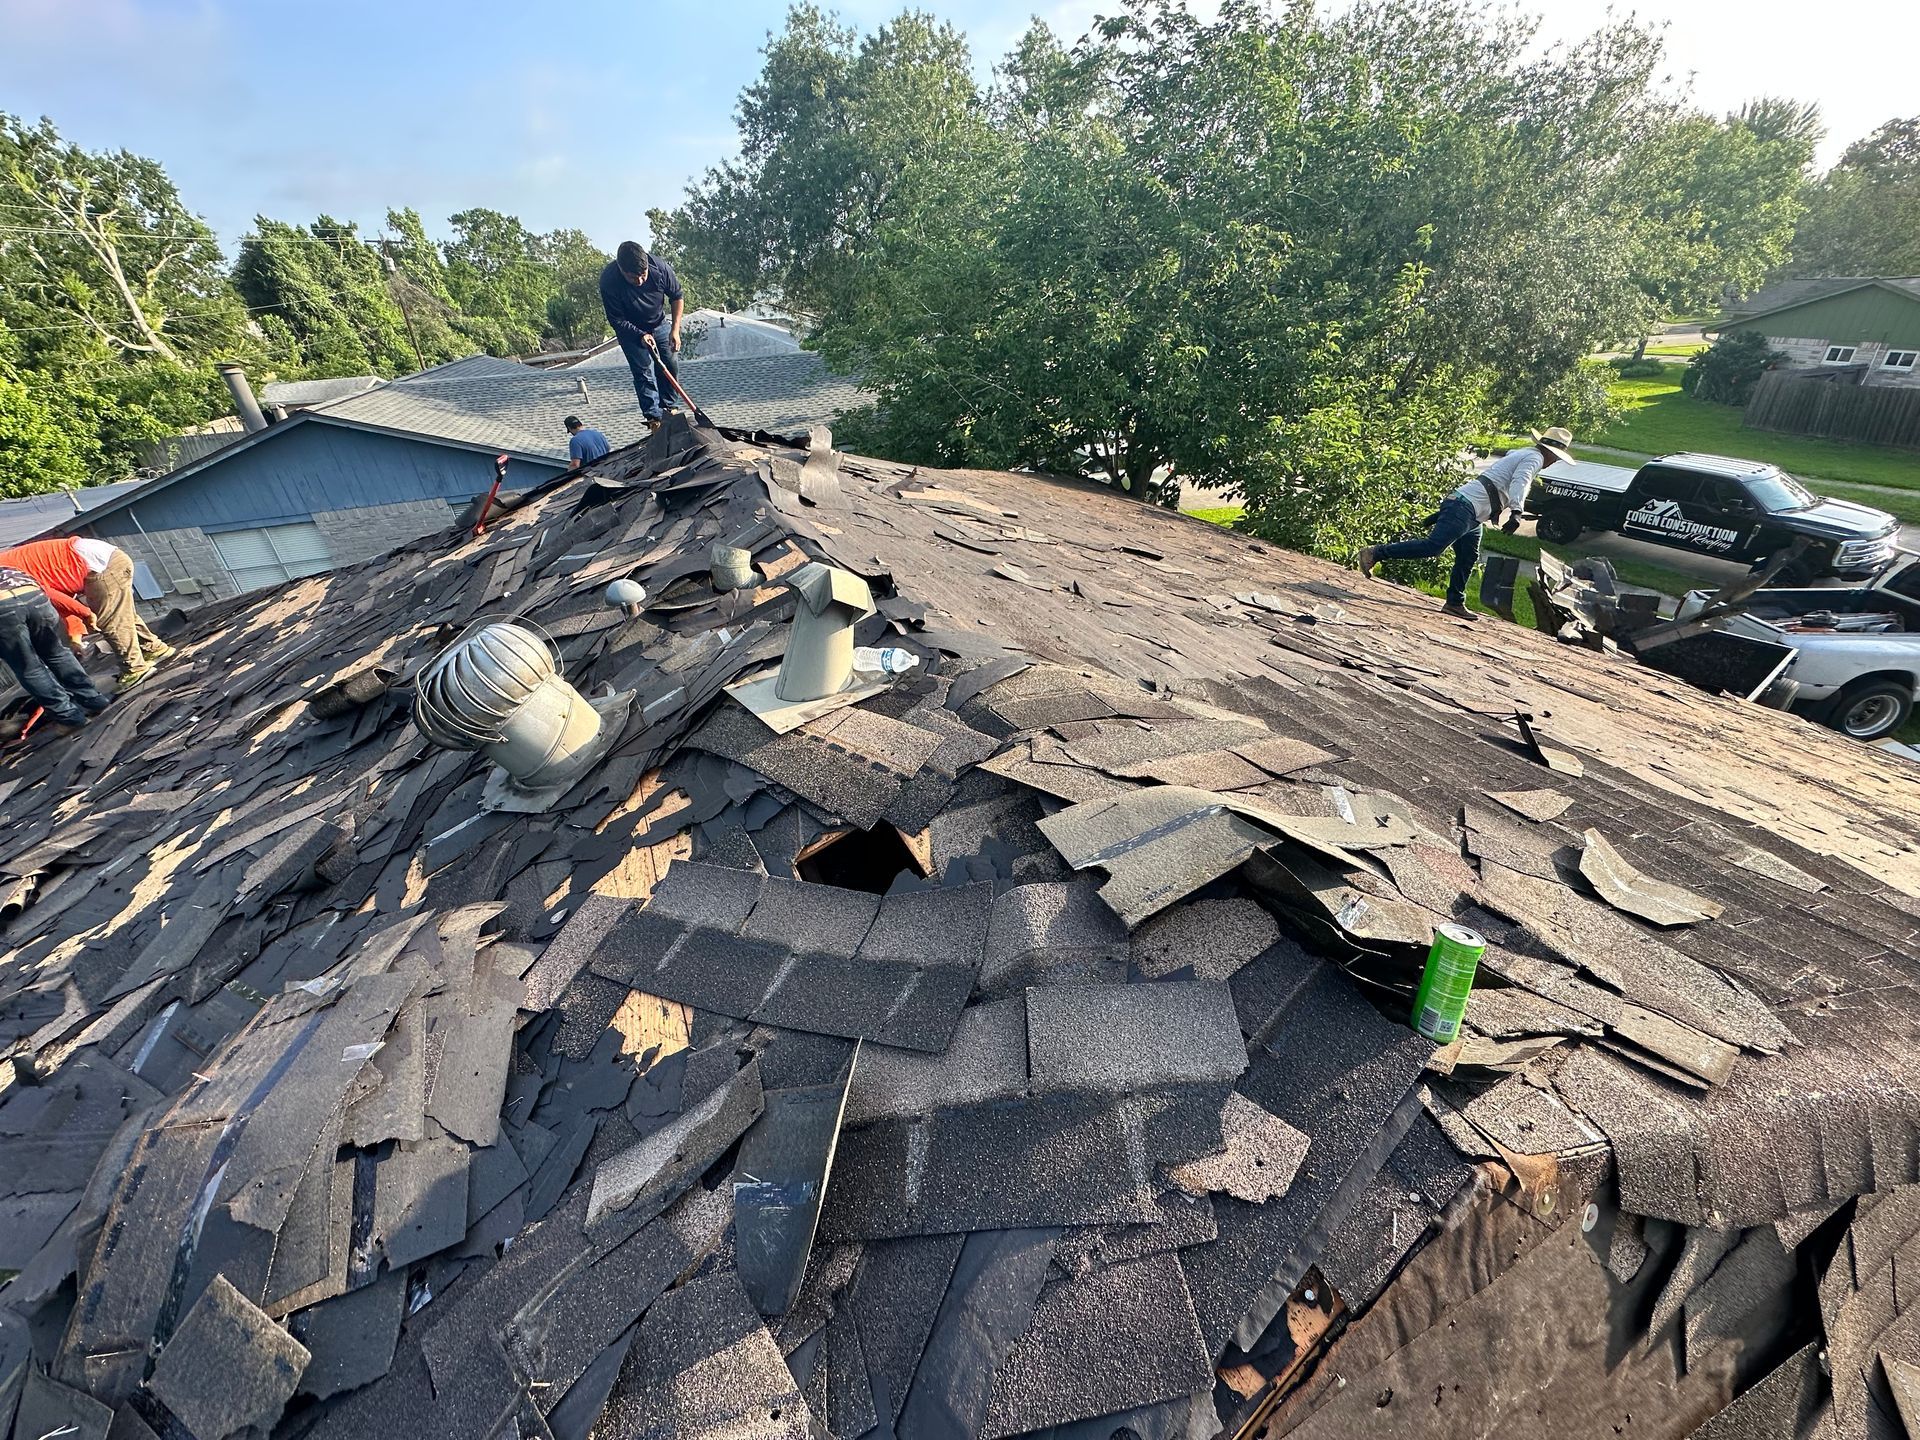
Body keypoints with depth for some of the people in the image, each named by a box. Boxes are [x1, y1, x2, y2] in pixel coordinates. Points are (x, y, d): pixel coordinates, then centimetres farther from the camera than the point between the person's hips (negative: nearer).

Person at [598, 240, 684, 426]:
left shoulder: (659, 266, -28)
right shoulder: (608, 281, -33)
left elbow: (677, 297, -11)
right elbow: (617, 320, -22)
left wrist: (675, 329, -17)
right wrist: (641, 336, -34)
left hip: (659, 324, 3)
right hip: (631, 331, -3)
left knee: (670, 366, 3)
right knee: (644, 371, -8)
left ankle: (667, 407, 21)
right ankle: (654, 416, -3)